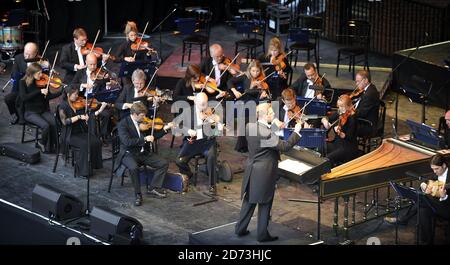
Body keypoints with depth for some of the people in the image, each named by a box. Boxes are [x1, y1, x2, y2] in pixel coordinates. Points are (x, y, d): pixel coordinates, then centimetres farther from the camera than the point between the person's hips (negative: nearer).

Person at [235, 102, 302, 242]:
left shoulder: (250, 126, -3)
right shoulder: (266, 134, -26)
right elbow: (284, 146, -21)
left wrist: (274, 127, 11)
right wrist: (296, 132, -12)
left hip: (251, 171, 7)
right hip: (264, 174, -7)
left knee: (249, 201, 19)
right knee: (265, 204, 7)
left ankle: (240, 229, 27)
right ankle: (262, 234, 16)